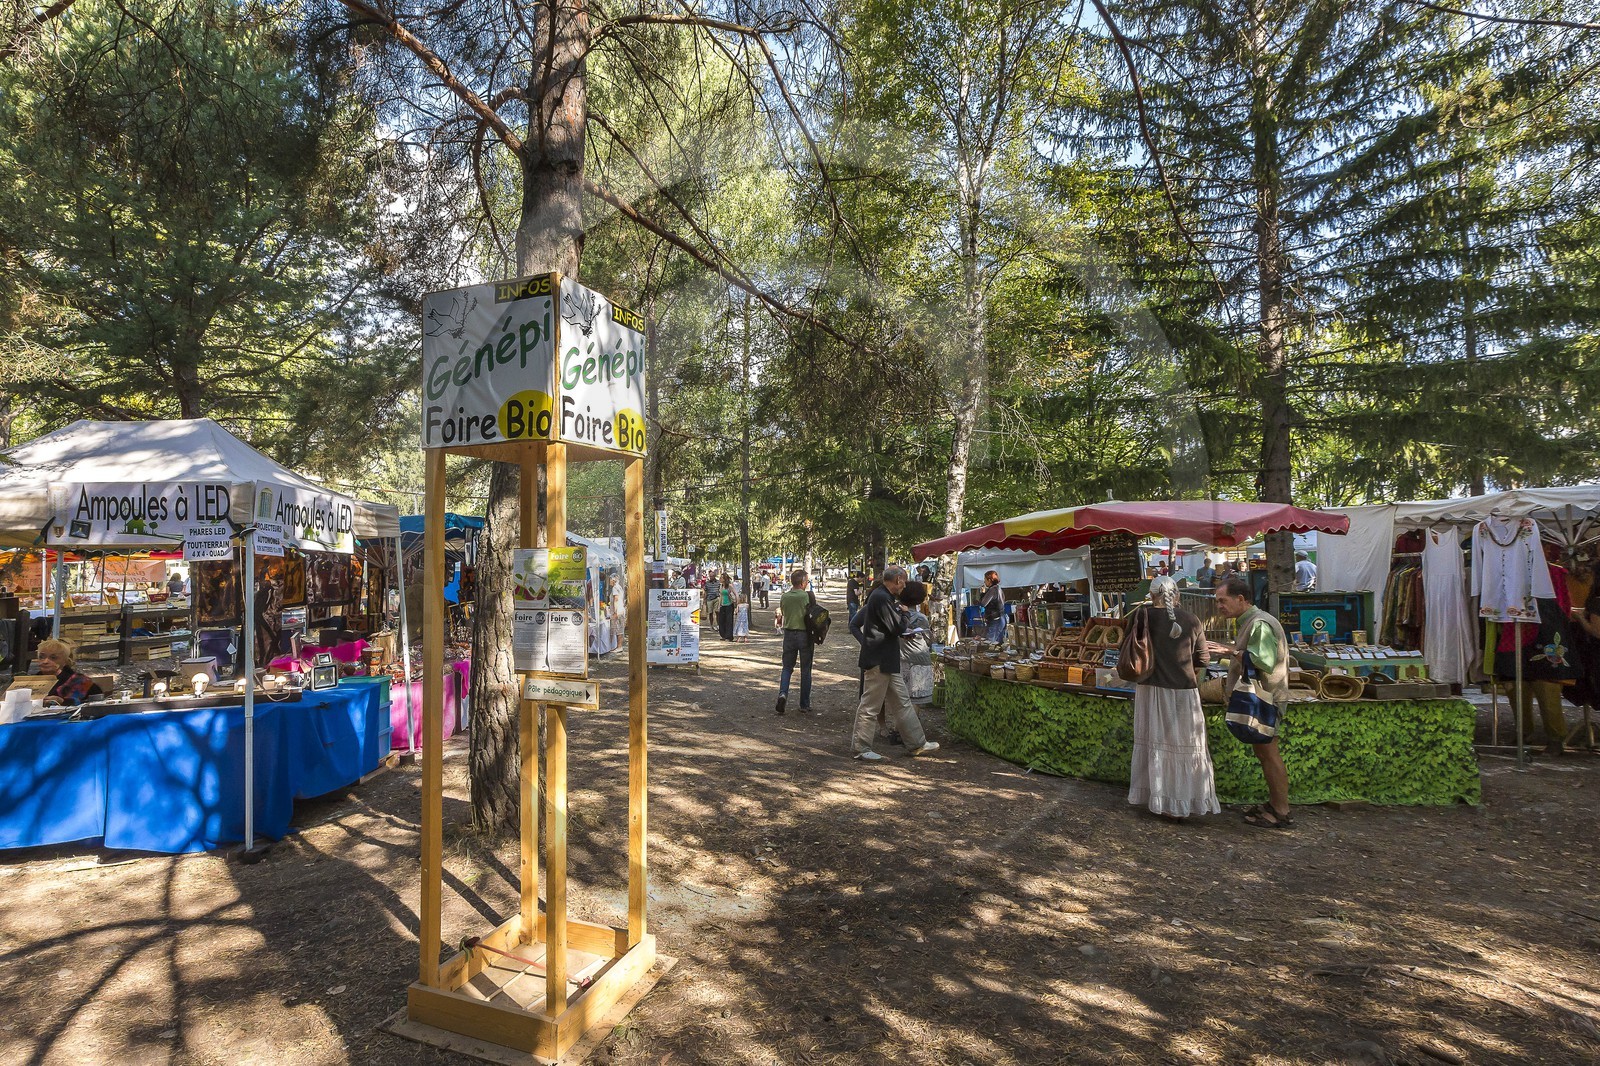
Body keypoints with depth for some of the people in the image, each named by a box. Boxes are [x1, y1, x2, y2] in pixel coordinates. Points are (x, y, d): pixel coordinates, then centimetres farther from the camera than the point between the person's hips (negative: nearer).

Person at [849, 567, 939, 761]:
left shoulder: (881, 596, 14)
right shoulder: (882, 598, -19)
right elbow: (897, 628, -21)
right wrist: (902, 612, -4)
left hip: (887, 662, 11)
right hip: (878, 661, -11)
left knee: (901, 702, 14)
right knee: (870, 706, -1)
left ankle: (917, 744, 22)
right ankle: (860, 748, 9)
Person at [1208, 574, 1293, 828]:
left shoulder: (1260, 624, -20)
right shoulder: (1249, 621, 13)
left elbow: (1264, 662, -28)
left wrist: (1232, 652, -26)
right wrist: (1229, 649, 10)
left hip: (1264, 699, -10)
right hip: (1256, 697, 10)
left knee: (1268, 752, -2)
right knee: (1263, 751, 16)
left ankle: (1281, 813, 8)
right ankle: (1274, 804, 26)